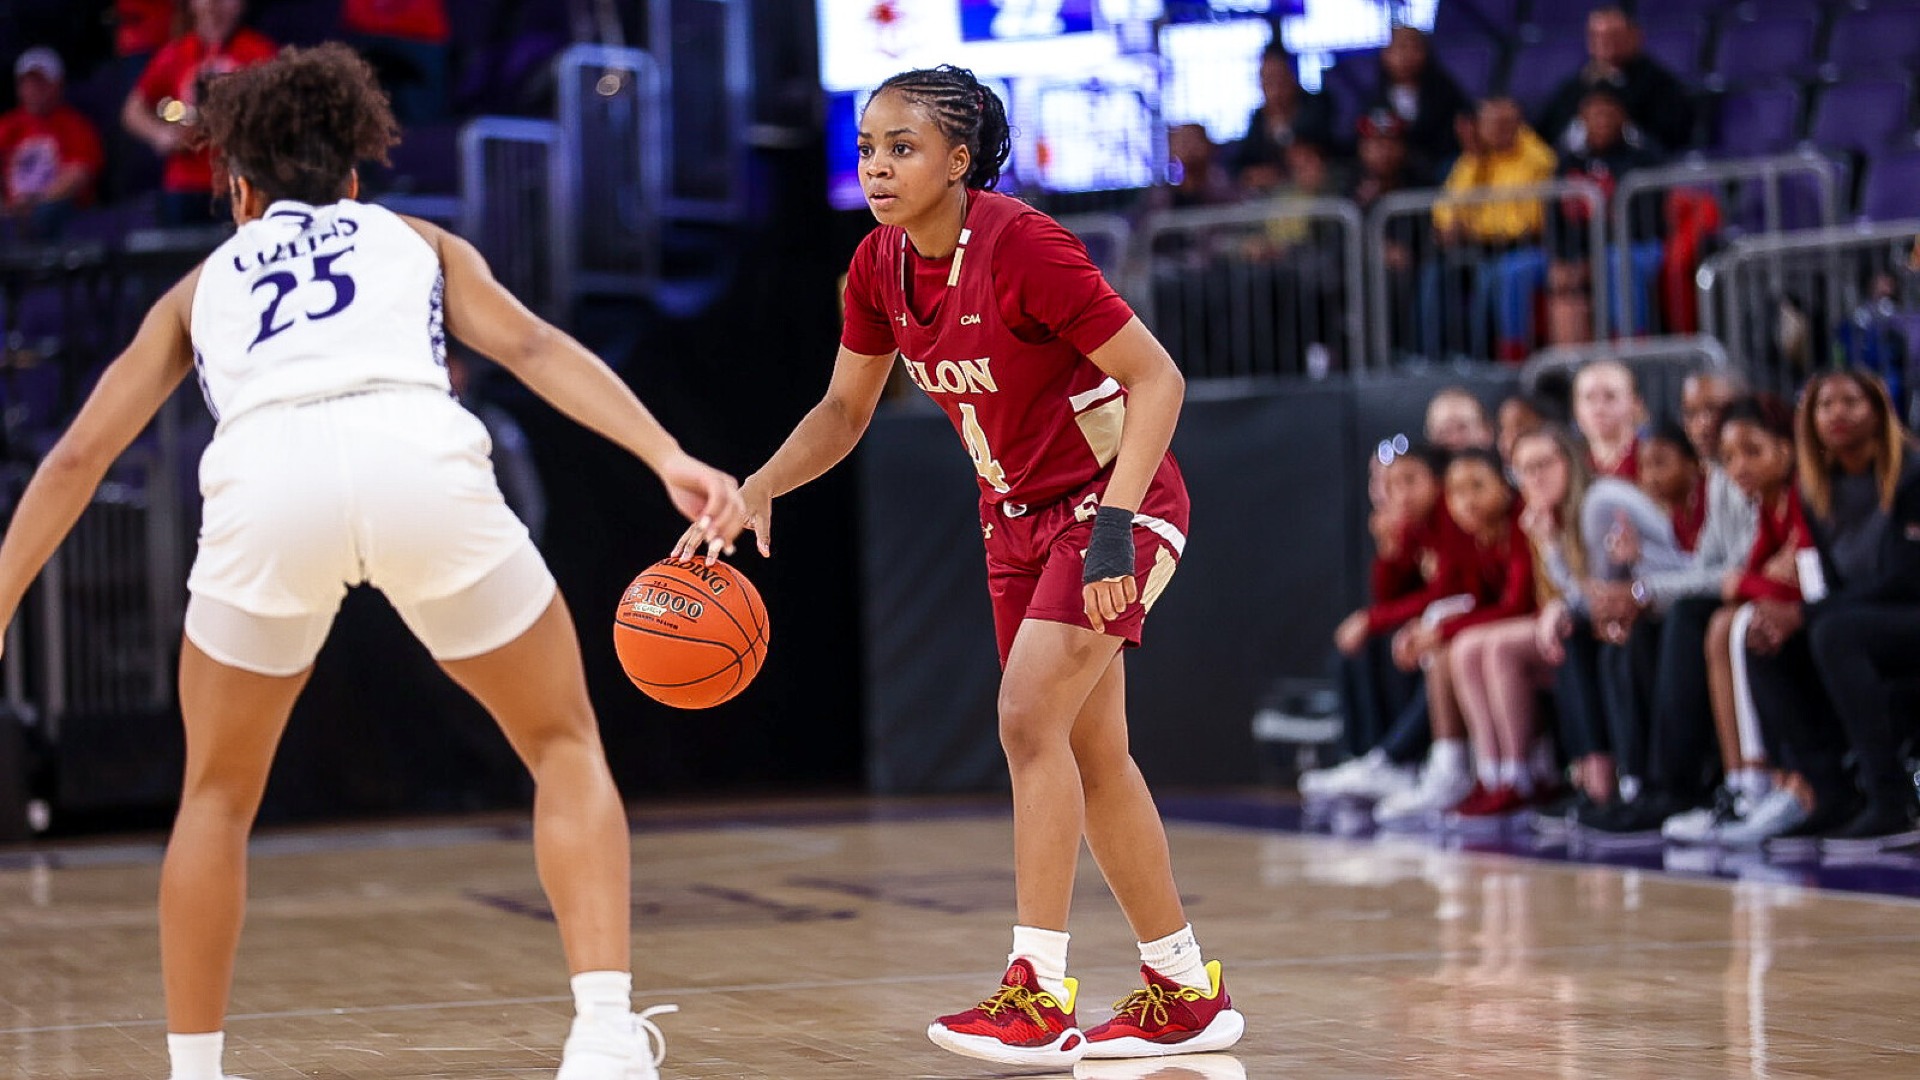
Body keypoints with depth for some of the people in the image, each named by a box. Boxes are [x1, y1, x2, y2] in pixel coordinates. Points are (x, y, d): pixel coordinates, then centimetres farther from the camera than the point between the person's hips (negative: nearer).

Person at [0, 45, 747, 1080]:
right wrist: (670, 460, 5)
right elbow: (530, 346, 15)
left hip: (266, 474, 1)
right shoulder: (416, 240, 34)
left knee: (218, 794, 24)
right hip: (421, 459, -1)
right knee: (564, 744, 18)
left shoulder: (204, 281, 36)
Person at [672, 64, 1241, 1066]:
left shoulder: (1022, 245, -25)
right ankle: (1188, 994, 20)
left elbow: (1156, 378, -23)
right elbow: (845, 410, 10)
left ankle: (1039, 993, -15)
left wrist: (1115, 523, -31)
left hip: (1115, 498, -8)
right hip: (1016, 512, 8)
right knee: (1090, 752, 10)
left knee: (1029, 715, -20)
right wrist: (756, 488, -5)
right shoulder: (880, 265, -4)